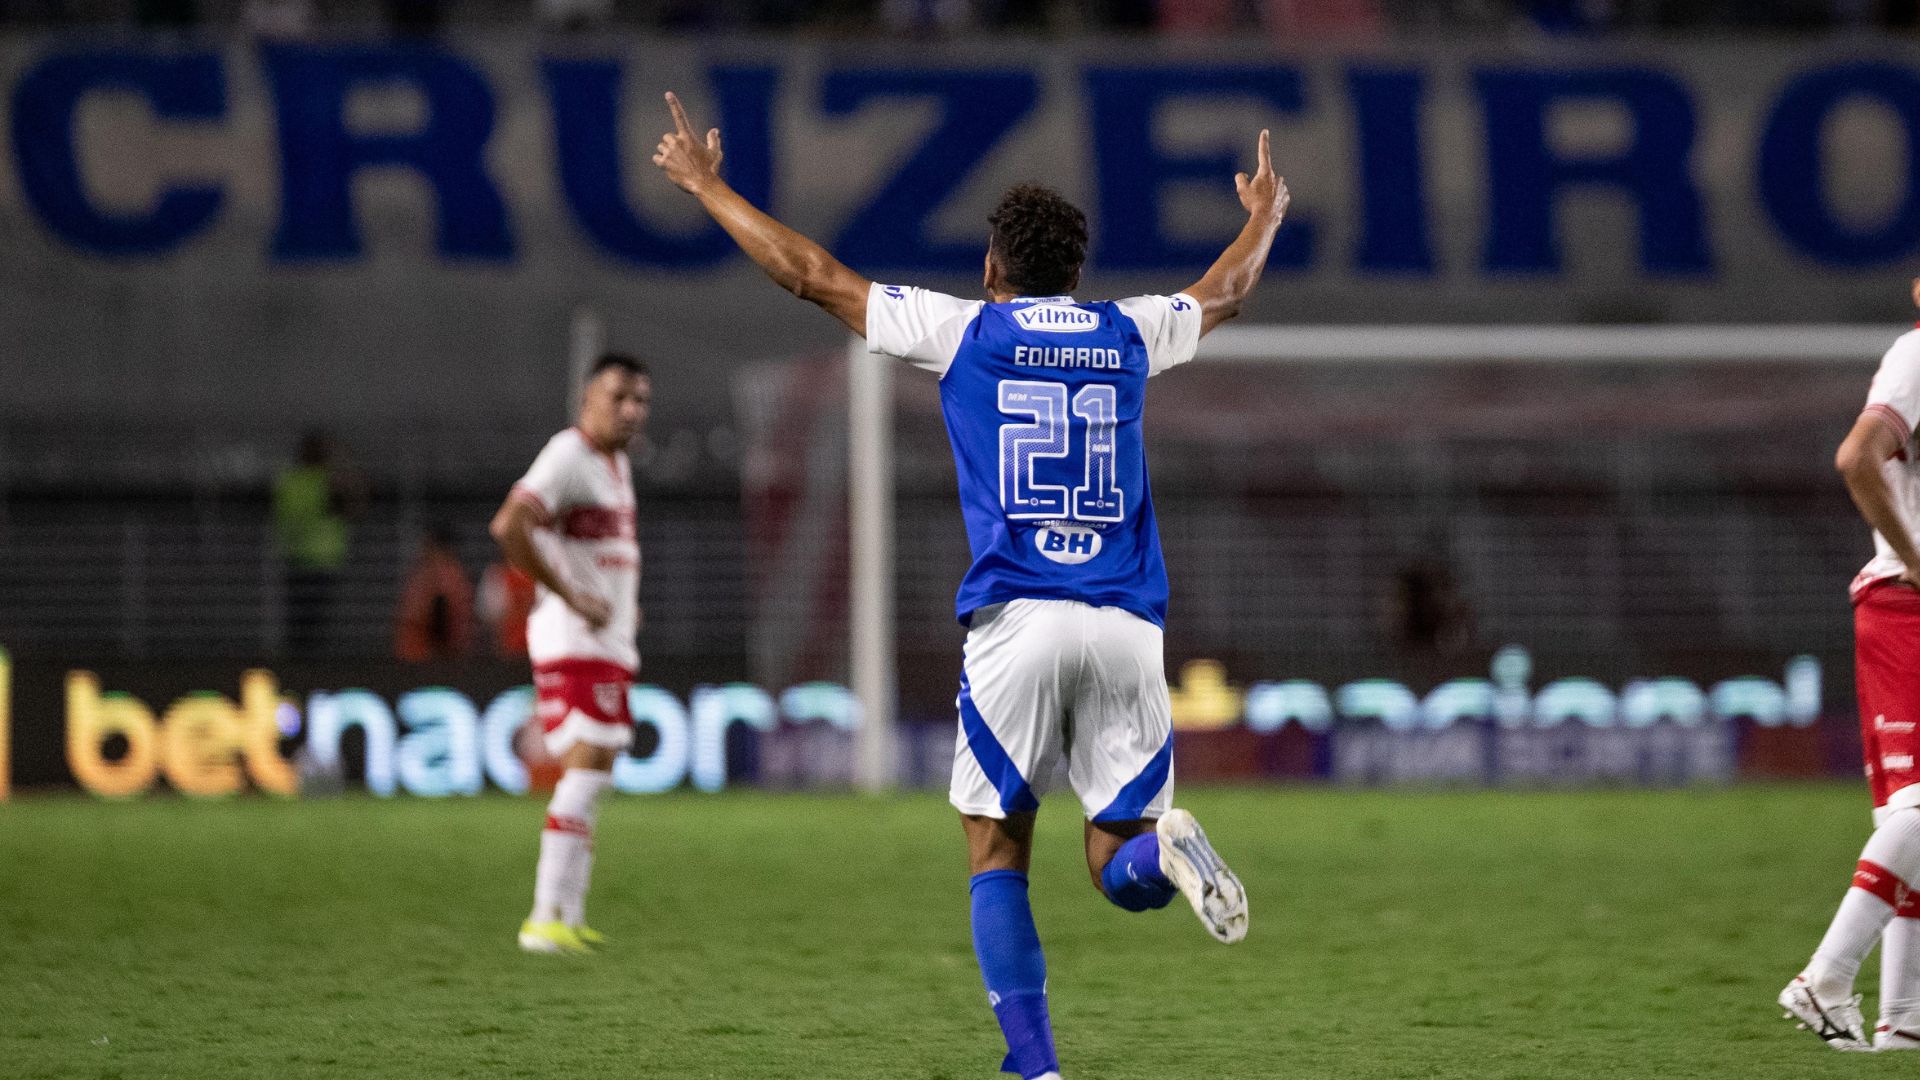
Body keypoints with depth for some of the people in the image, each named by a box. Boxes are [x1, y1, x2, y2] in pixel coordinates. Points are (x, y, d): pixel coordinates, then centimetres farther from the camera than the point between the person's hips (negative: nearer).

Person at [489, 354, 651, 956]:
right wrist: (569, 596, -24)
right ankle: (546, 919, -20)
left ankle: (569, 918, 18)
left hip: (611, 642, 10)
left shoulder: (618, 464, 17)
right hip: (573, 640, -10)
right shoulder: (568, 456, -14)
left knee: (591, 780, 12)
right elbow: (509, 526, -28)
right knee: (587, 770, -17)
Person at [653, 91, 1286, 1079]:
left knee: (996, 853, 8)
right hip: (1129, 627, 2)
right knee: (1119, 865, 7)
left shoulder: (962, 330, 6)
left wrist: (705, 185, 26)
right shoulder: (1131, 335, 15)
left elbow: (811, 275, 13)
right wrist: (1264, 216, 58)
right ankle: (1165, 847, -30)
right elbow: (1225, 292, 37)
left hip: (1017, 621, -2)